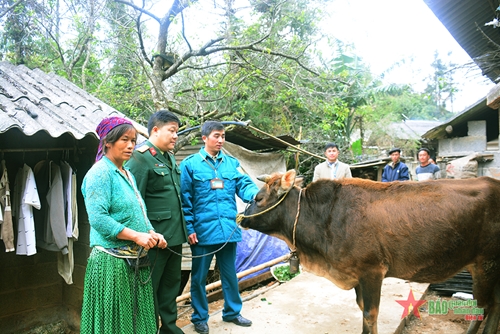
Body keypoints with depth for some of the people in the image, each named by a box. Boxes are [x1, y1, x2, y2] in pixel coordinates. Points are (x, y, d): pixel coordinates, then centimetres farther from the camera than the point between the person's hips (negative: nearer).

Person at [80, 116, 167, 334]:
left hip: (135, 261, 8)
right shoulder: (100, 173, -12)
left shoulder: (127, 175, 14)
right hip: (112, 262, -8)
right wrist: (137, 236, -22)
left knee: (136, 317, 15)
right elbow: (98, 218, -22)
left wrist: (152, 233, 1)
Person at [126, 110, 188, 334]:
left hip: (174, 236, 9)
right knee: (149, 289, 7)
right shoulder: (141, 157, -13)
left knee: (171, 285, 19)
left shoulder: (170, 158, 14)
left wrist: (184, 229, 16)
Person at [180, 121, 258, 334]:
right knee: (199, 276, 10)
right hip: (203, 230, -3)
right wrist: (189, 228, -10)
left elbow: (244, 185, 1)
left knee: (230, 273, 17)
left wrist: (257, 195, -22)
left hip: (228, 229, 4)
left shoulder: (232, 163, 8)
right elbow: (185, 200, -5)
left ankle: (232, 312, 36)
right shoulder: (190, 164, -3)